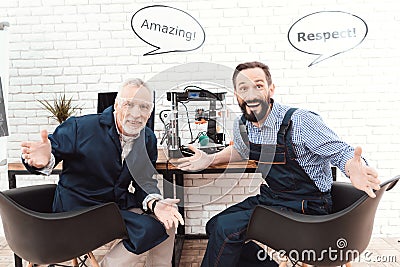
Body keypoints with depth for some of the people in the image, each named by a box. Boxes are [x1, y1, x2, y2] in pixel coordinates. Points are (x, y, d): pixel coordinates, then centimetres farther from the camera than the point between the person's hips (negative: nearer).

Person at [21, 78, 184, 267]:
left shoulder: (148, 139, -1)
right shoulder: (80, 127, -16)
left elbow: (145, 182, -1)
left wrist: (153, 202, -22)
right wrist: (44, 161, -36)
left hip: (120, 204, 6)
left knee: (167, 220, 0)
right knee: (149, 228, -19)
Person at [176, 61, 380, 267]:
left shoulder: (300, 122, -22)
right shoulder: (241, 126, -2)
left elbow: (342, 153, -16)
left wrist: (354, 170, -40)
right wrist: (210, 159, 9)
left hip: (306, 207, -7)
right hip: (270, 199, 7)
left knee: (226, 228, -19)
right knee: (214, 226, 5)